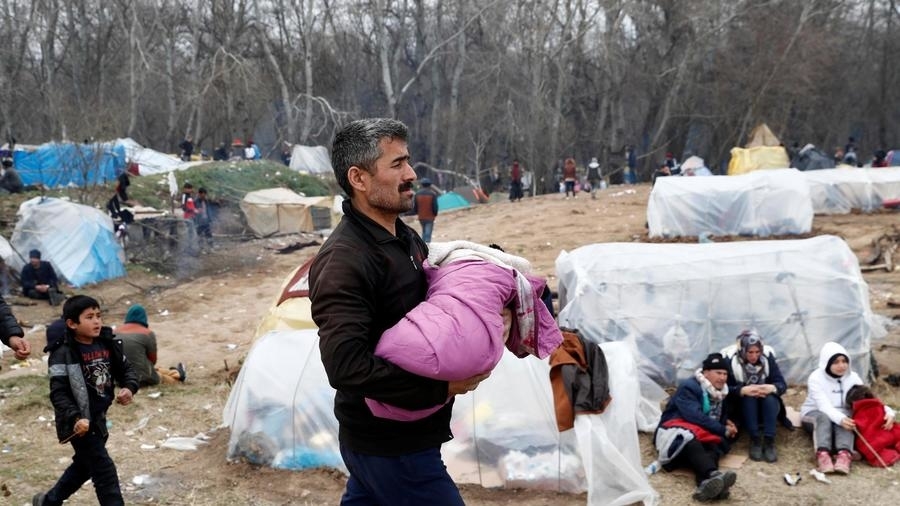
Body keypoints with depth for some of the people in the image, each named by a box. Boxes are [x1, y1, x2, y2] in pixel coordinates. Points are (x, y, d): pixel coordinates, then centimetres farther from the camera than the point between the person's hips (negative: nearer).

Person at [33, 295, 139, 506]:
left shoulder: (107, 344, -1)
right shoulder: (63, 354, -19)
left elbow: (125, 370, 9)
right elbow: (58, 393, -22)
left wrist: (129, 388, -13)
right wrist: (75, 418, -35)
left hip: (99, 417, 8)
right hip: (80, 422, -8)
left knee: (85, 464, 25)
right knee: (104, 469, -7)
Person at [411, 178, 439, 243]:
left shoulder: (417, 194, 0)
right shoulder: (432, 194, -11)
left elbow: (414, 206, 3)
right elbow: (435, 207, -11)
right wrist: (435, 214, 6)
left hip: (421, 217, 4)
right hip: (430, 217, -4)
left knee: (424, 232, 22)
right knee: (428, 233, -2)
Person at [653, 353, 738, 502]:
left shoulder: (721, 392, 13)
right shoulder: (689, 387, -10)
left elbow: (721, 414, 27)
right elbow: (695, 416, -21)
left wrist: (726, 422, 3)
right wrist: (723, 430, -16)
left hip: (704, 435, 6)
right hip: (675, 431, -5)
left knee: (714, 445, -31)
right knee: (688, 438, -41)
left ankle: (707, 483, -64)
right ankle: (713, 475, -68)